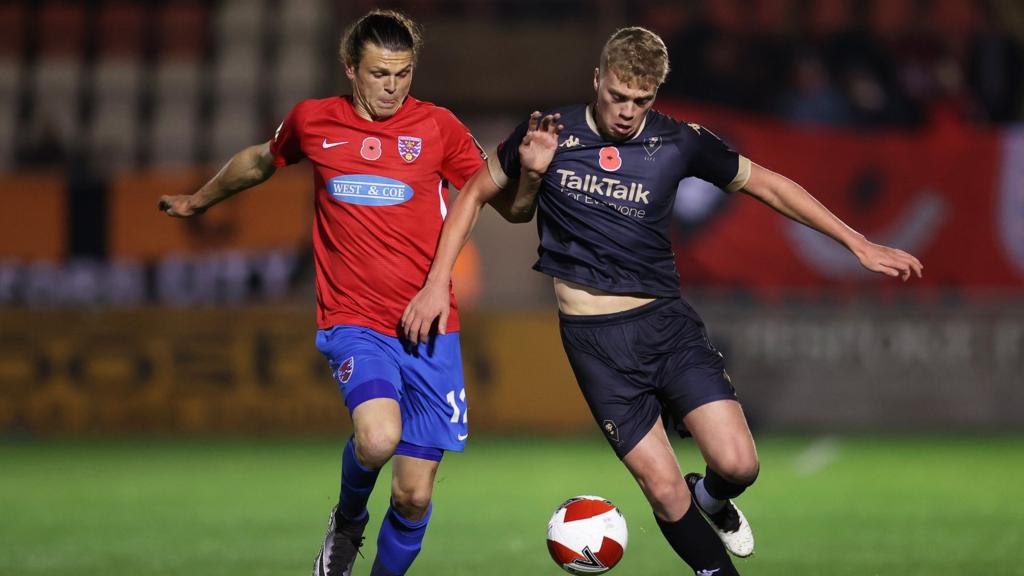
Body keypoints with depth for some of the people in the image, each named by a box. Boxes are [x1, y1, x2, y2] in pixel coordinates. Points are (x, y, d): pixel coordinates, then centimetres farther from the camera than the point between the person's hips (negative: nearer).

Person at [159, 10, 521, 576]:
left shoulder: (438, 127, 3)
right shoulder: (312, 122, 5)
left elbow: (506, 206, 7)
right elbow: (261, 159, 27)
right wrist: (199, 200, 41)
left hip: (429, 329, 1)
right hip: (355, 321, -1)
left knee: (414, 497, -1)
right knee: (379, 438, -30)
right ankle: (348, 521, 4)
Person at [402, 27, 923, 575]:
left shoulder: (679, 142, -1)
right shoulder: (549, 133, -4)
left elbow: (767, 184, 9)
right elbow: (474, 195, 8)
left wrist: (859, 245, 8)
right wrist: (436, 284, 1)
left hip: (665, 319, 1)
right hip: (593, 338, -1)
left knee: (737, 464, -14)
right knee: (664, 490, -9)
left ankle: (712, 498, 23)